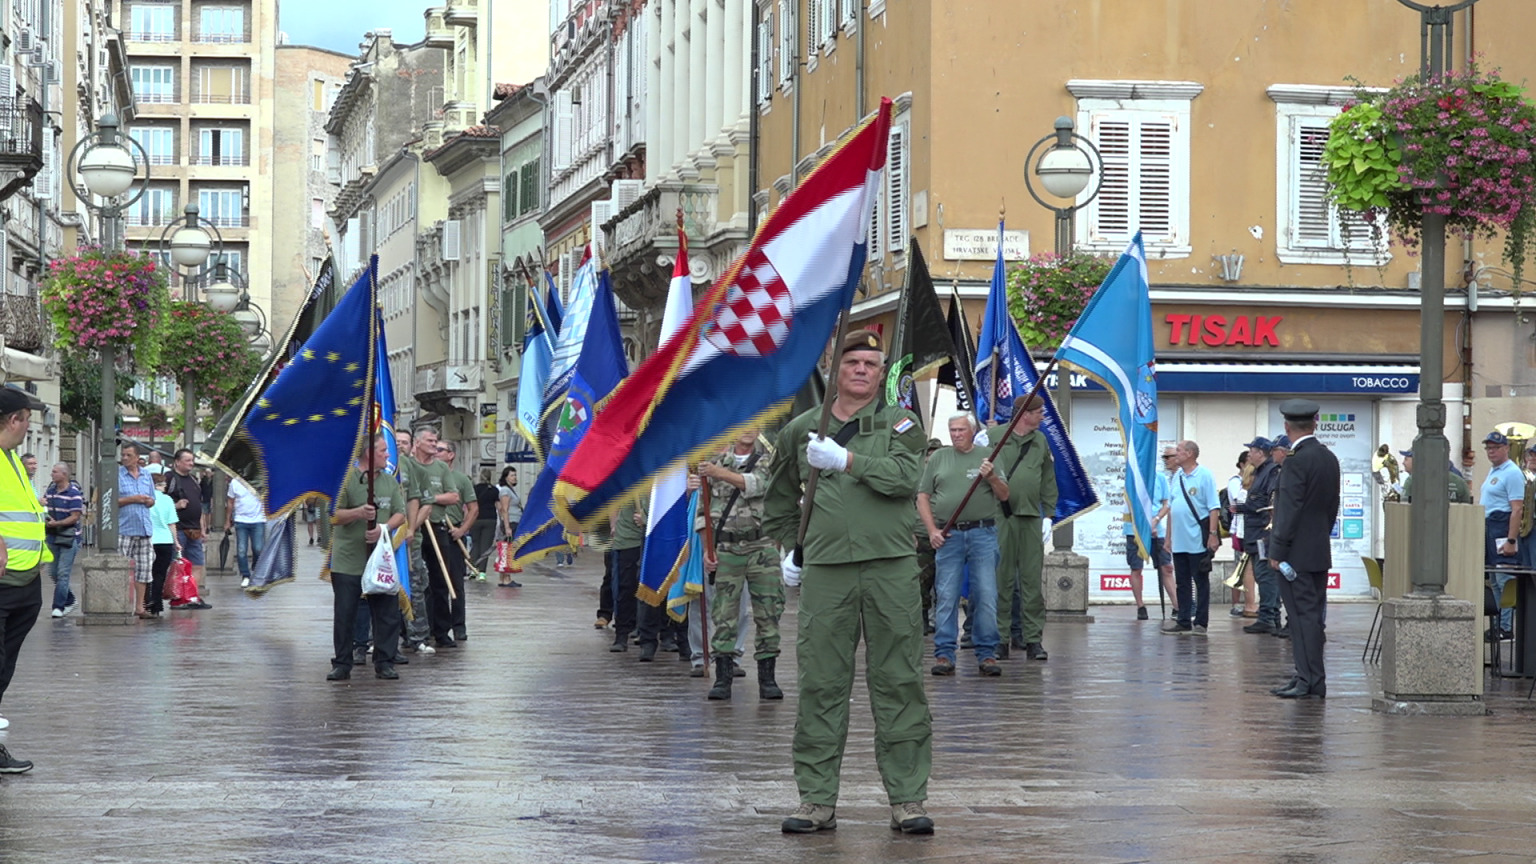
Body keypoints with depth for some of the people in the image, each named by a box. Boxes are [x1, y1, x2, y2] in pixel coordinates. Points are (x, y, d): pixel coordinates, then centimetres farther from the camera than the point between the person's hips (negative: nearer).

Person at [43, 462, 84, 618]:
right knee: (54, 572, 12)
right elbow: (43, 505, 20)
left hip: (69, 536, -7)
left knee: (63, 573, -9)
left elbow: (75, 517, -16)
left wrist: (56, 523, -22)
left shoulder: (74, 494, -13)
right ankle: (69, 600, 27)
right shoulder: (50, 490, 9)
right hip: (52, 535, 7)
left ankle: (59, 606, -7)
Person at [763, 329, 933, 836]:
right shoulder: (801, 430, 14)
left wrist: (845, 460, -15)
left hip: (891, 566, -1)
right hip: (824, 570, 2)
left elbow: (904, 476, -12)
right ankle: (817, 800, 6)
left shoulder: (900, 423, 8)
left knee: (899, 684, -1)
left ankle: (907, 799, 3)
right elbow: (779, 501, 28)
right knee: (821, 685, 0)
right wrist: (789, 548, 20)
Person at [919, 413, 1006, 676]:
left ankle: (987, 654, 2)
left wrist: (991, 477, -12)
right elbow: (923, 497, 10)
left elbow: (1004, 495, 7)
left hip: (982, 533, -1)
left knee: (986, 596, -4)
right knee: (946, 597, -1)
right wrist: (932, 530, -1)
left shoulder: (986, 457, 10)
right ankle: (944, 654, 3)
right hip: (947, 535, 1)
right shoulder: (938, 458, 12)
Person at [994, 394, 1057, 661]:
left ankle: (1034, 638, 5)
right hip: (999, 517, -3)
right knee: (1001, 579, 0)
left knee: (1032, 580, 2)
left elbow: (1048, 481, 17)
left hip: (1031, 519, 3)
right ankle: (999, 637, 6)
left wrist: (1048, 514, 10)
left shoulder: (1040, 442, 14)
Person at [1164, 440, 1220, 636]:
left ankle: (1200, 623, 4)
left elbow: (1214, 508, -11)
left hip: (1198, 541, -7)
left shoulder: (1204, 475, -8)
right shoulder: (1177, 476, 13)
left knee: (1201, 581, 0)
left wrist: (1213, 534, -17)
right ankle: (1183, 621, 16)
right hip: (1179, 541, 7)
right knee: (1182, 582, 10)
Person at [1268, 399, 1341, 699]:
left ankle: (1310, 682, -8)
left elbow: (1290, 509, -17)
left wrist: (1277, 550, -14)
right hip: (1321, 552, 8)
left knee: (1303, 615, -7)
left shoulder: (1297, 461, -15)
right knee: (1312, 616, 11)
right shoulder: (1329, 458, 11)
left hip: (1297, 553, -8)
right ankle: (1310, 680, 14)